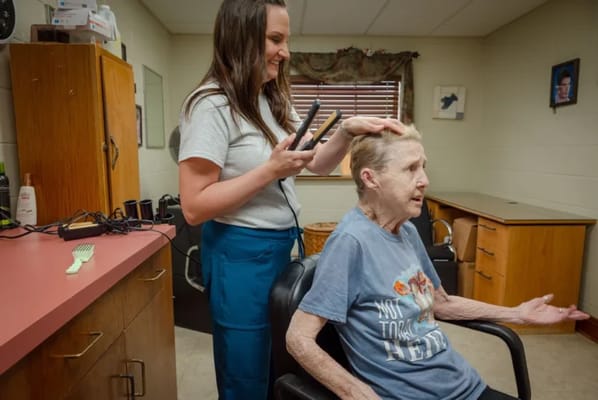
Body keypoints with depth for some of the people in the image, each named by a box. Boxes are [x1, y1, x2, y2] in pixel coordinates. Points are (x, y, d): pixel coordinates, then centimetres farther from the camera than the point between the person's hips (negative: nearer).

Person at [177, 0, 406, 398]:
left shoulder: (275, 101, 11)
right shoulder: (212, 105, -15)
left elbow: (318, 164, 9)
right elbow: (194, 207, -20)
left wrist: (347, 131, -10)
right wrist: (271, 170, -23)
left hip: (282, 247, 8)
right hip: (241, 255, -8)